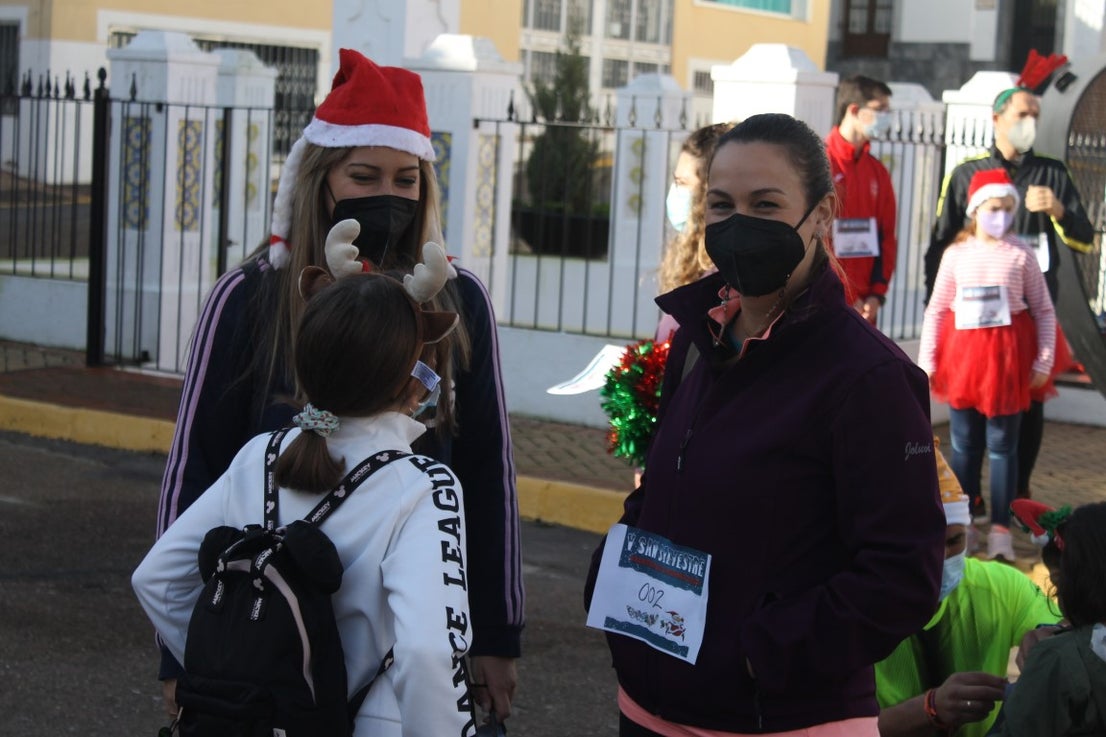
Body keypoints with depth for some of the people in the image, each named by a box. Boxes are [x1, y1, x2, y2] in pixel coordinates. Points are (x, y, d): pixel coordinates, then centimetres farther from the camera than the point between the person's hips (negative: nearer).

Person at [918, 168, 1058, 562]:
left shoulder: (1021, 255, -4)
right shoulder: (956, 254, 0)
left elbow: (1044, 311, 0)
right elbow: (936, 309, 4)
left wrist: (1044, 361, -5)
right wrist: (927, 359, -1)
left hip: (1008, 356, -2)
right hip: (962, 352, 2)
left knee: (1002, 444, 3)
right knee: (964, 442, 11)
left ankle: (1000, 527, 8)